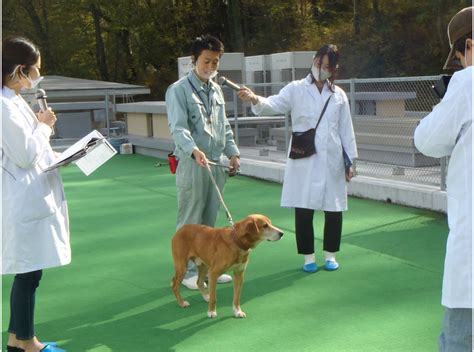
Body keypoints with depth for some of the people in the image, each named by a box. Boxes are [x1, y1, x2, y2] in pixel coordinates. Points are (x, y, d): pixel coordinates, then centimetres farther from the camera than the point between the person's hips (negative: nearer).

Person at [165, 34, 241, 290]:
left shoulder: (216, 90, 15)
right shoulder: (179, 90, -8)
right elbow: (178, 128, -19)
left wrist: (232, 152, 10)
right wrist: (194, 150, -35)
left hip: (216, 164, 7)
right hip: (192, 164, -7)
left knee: (209, 220, 13)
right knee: (190, 222, -1)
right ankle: (188, 271, 7)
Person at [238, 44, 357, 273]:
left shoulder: (338, 95, 7)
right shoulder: (296, 89, -1)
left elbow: (346, 130, 9)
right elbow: (274, 105, -16)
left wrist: (350, 161, 8)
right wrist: (255, 99, -37)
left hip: (331, 160, 2)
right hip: (304, 160, -2)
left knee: (334, 209, 7)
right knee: (303, 209, 1)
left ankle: (331, 255, 23)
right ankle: (308, 256, 16)